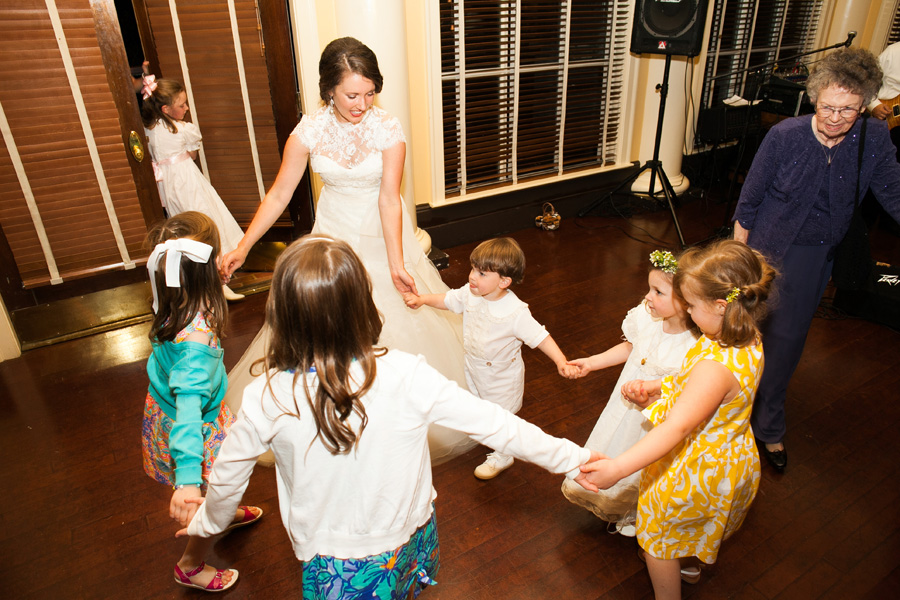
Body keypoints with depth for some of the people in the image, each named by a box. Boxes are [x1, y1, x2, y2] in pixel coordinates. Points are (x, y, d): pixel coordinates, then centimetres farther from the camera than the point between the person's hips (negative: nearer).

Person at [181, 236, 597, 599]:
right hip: (406, 546, 1)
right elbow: (493, 425, -20)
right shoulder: (406, 377, -29)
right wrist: (570, 457, -4)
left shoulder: (267, 398, -24)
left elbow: (227, 478, -6)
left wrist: (207, 523, 17)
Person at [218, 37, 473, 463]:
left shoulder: (388, 129, -17)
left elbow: (389, 199, -20)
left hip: (382, 236, -1)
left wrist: (397, 264, -27)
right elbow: (279, 194, -7)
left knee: (398, 323, 6)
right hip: (333, 236, 2)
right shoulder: (309, 130, -12)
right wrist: (242, 248, -9)